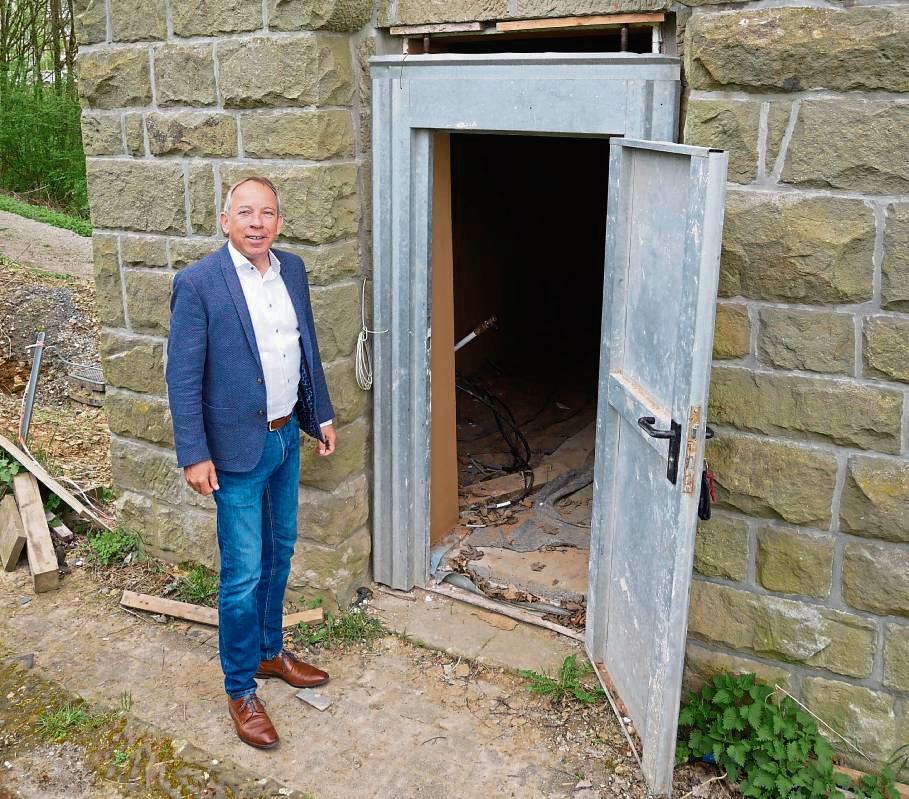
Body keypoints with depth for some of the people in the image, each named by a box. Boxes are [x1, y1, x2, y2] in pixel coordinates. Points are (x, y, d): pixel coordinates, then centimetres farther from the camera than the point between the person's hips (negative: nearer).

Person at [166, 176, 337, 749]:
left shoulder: (292, 270, 4)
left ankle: (270, 652, 39)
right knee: (243, 573, 1)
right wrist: (194, 455, -16)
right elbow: (183, 376, -14)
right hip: (238, 449, -6)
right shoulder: (198, 283, -15)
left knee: (279, 553, 20)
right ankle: (240, 691, 18)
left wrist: (322, 414, 15)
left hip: (287, 436, 7)